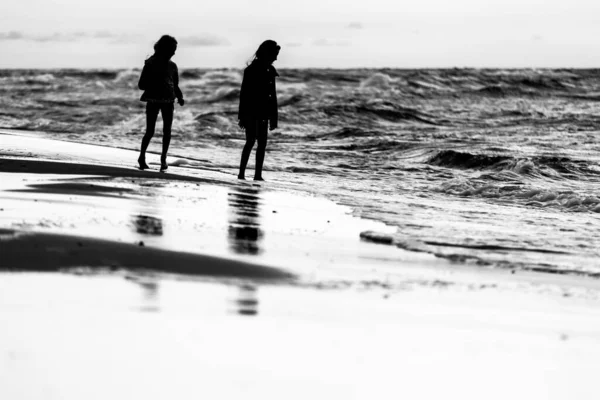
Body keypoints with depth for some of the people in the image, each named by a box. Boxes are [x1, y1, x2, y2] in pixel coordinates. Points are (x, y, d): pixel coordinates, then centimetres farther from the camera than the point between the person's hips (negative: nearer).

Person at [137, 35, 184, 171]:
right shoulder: (150, 64, -4)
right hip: (153, 101, -3)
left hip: (168, 101, 4)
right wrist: (156, 84, -20)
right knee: (150, 131, -2)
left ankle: (164, 158, 6)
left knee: (167, 130, -4)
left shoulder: (172, 66, 8)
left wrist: (180, 97, -3)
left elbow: (175, 85, 16)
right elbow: (141, 84, -3)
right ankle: (142, 157, 17)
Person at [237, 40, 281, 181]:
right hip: (251, 111, -7)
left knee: (262, 143, 3)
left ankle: (258, 174, 5)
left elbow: (272, 95, 14)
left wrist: (273, 118, 12)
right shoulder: (251, 70, -10)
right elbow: (244, 93, -10)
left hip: (263, 112, 7)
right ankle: (241, 173, -5)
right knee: (251, 141, -9)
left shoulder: (270, 71, 9)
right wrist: (242, 116, -14)